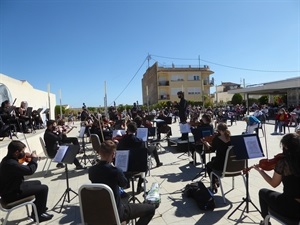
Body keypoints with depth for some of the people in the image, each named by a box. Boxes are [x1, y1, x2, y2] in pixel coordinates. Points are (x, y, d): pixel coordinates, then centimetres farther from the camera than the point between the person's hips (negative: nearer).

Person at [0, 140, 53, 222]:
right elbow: (30, 170, -31)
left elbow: (23, 169, 11)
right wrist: (34, 159, -15)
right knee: (43, 188, -9)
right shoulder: (11, 163, -32)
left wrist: (30, 160, -4)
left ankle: (39, 208, 37)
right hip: (11, 194, -10)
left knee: (37, 183, 24)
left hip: (10, 188, 10)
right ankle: (38, 215, 10)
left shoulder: (8, 159, 2)